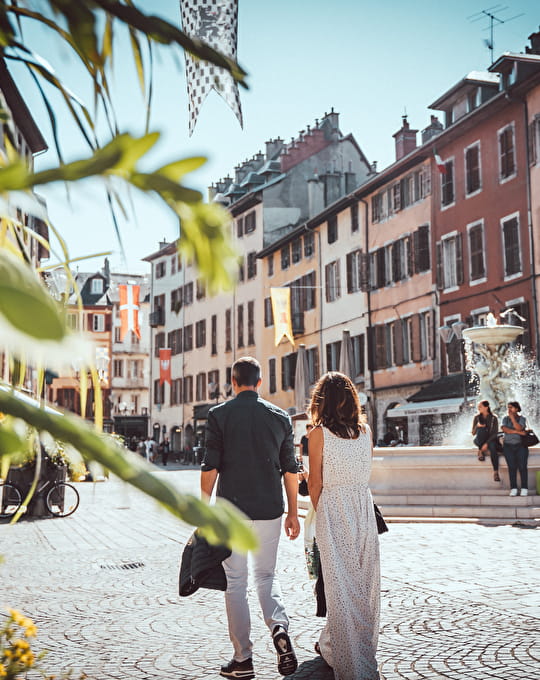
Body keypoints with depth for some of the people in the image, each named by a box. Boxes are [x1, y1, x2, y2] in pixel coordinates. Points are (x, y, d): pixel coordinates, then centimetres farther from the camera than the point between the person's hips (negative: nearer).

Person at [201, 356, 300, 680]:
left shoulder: (219, 414, -3)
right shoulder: (280, 416, 5)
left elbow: (210, 466, -7)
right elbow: (290, 470, 6)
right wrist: (293, 513, 13)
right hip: (269, 509, 2)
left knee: (236, 582, 6)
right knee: (267, 575, 17)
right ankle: (279, 626, -8)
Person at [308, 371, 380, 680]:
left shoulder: (319, 433, -8)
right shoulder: (365, 430, 4)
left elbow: (315, 483, -6)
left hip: (333, 508, -4)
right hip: (364, 507, 5)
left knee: (341, 585, 2)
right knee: (365, 580, 15)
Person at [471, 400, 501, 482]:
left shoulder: (493, 418, -4)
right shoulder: (477, 417, 1)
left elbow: (495, 433, -9)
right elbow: (473, 433, 1)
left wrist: (487, 443, -21)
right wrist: (477, 426, -21)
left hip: (490, 439, -1)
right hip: (479, 440, 1)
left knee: (493, 447, -36)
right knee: (482, 428, -32)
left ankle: (495, 472, -37)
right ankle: (481, 451, -18)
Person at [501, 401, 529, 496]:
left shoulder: (522, 419, 7)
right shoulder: (505, 419, 12)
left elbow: (519, 428, -12)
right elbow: (504, 429, -5)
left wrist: (512, 417, -7)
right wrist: (518, 432, -10)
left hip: (520, 445, -1)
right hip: (508, 445, 1)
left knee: (522, 465, -18)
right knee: (512, 465, -16)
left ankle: (524, 488, -16)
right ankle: (513, 488, -17)